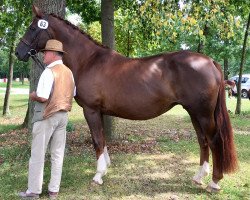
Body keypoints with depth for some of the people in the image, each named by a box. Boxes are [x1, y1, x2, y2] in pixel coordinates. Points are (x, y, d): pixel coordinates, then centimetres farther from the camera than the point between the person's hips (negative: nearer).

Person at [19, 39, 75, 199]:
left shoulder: (49, 72, -17)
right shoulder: (69, 72, 8)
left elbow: (42, 97, -23)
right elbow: (73, 94, 15)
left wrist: (32, 96, -4)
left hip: (47, 116, -7)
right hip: (63, 116, 7)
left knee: (37, 155, 5)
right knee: (58, 154, 11)